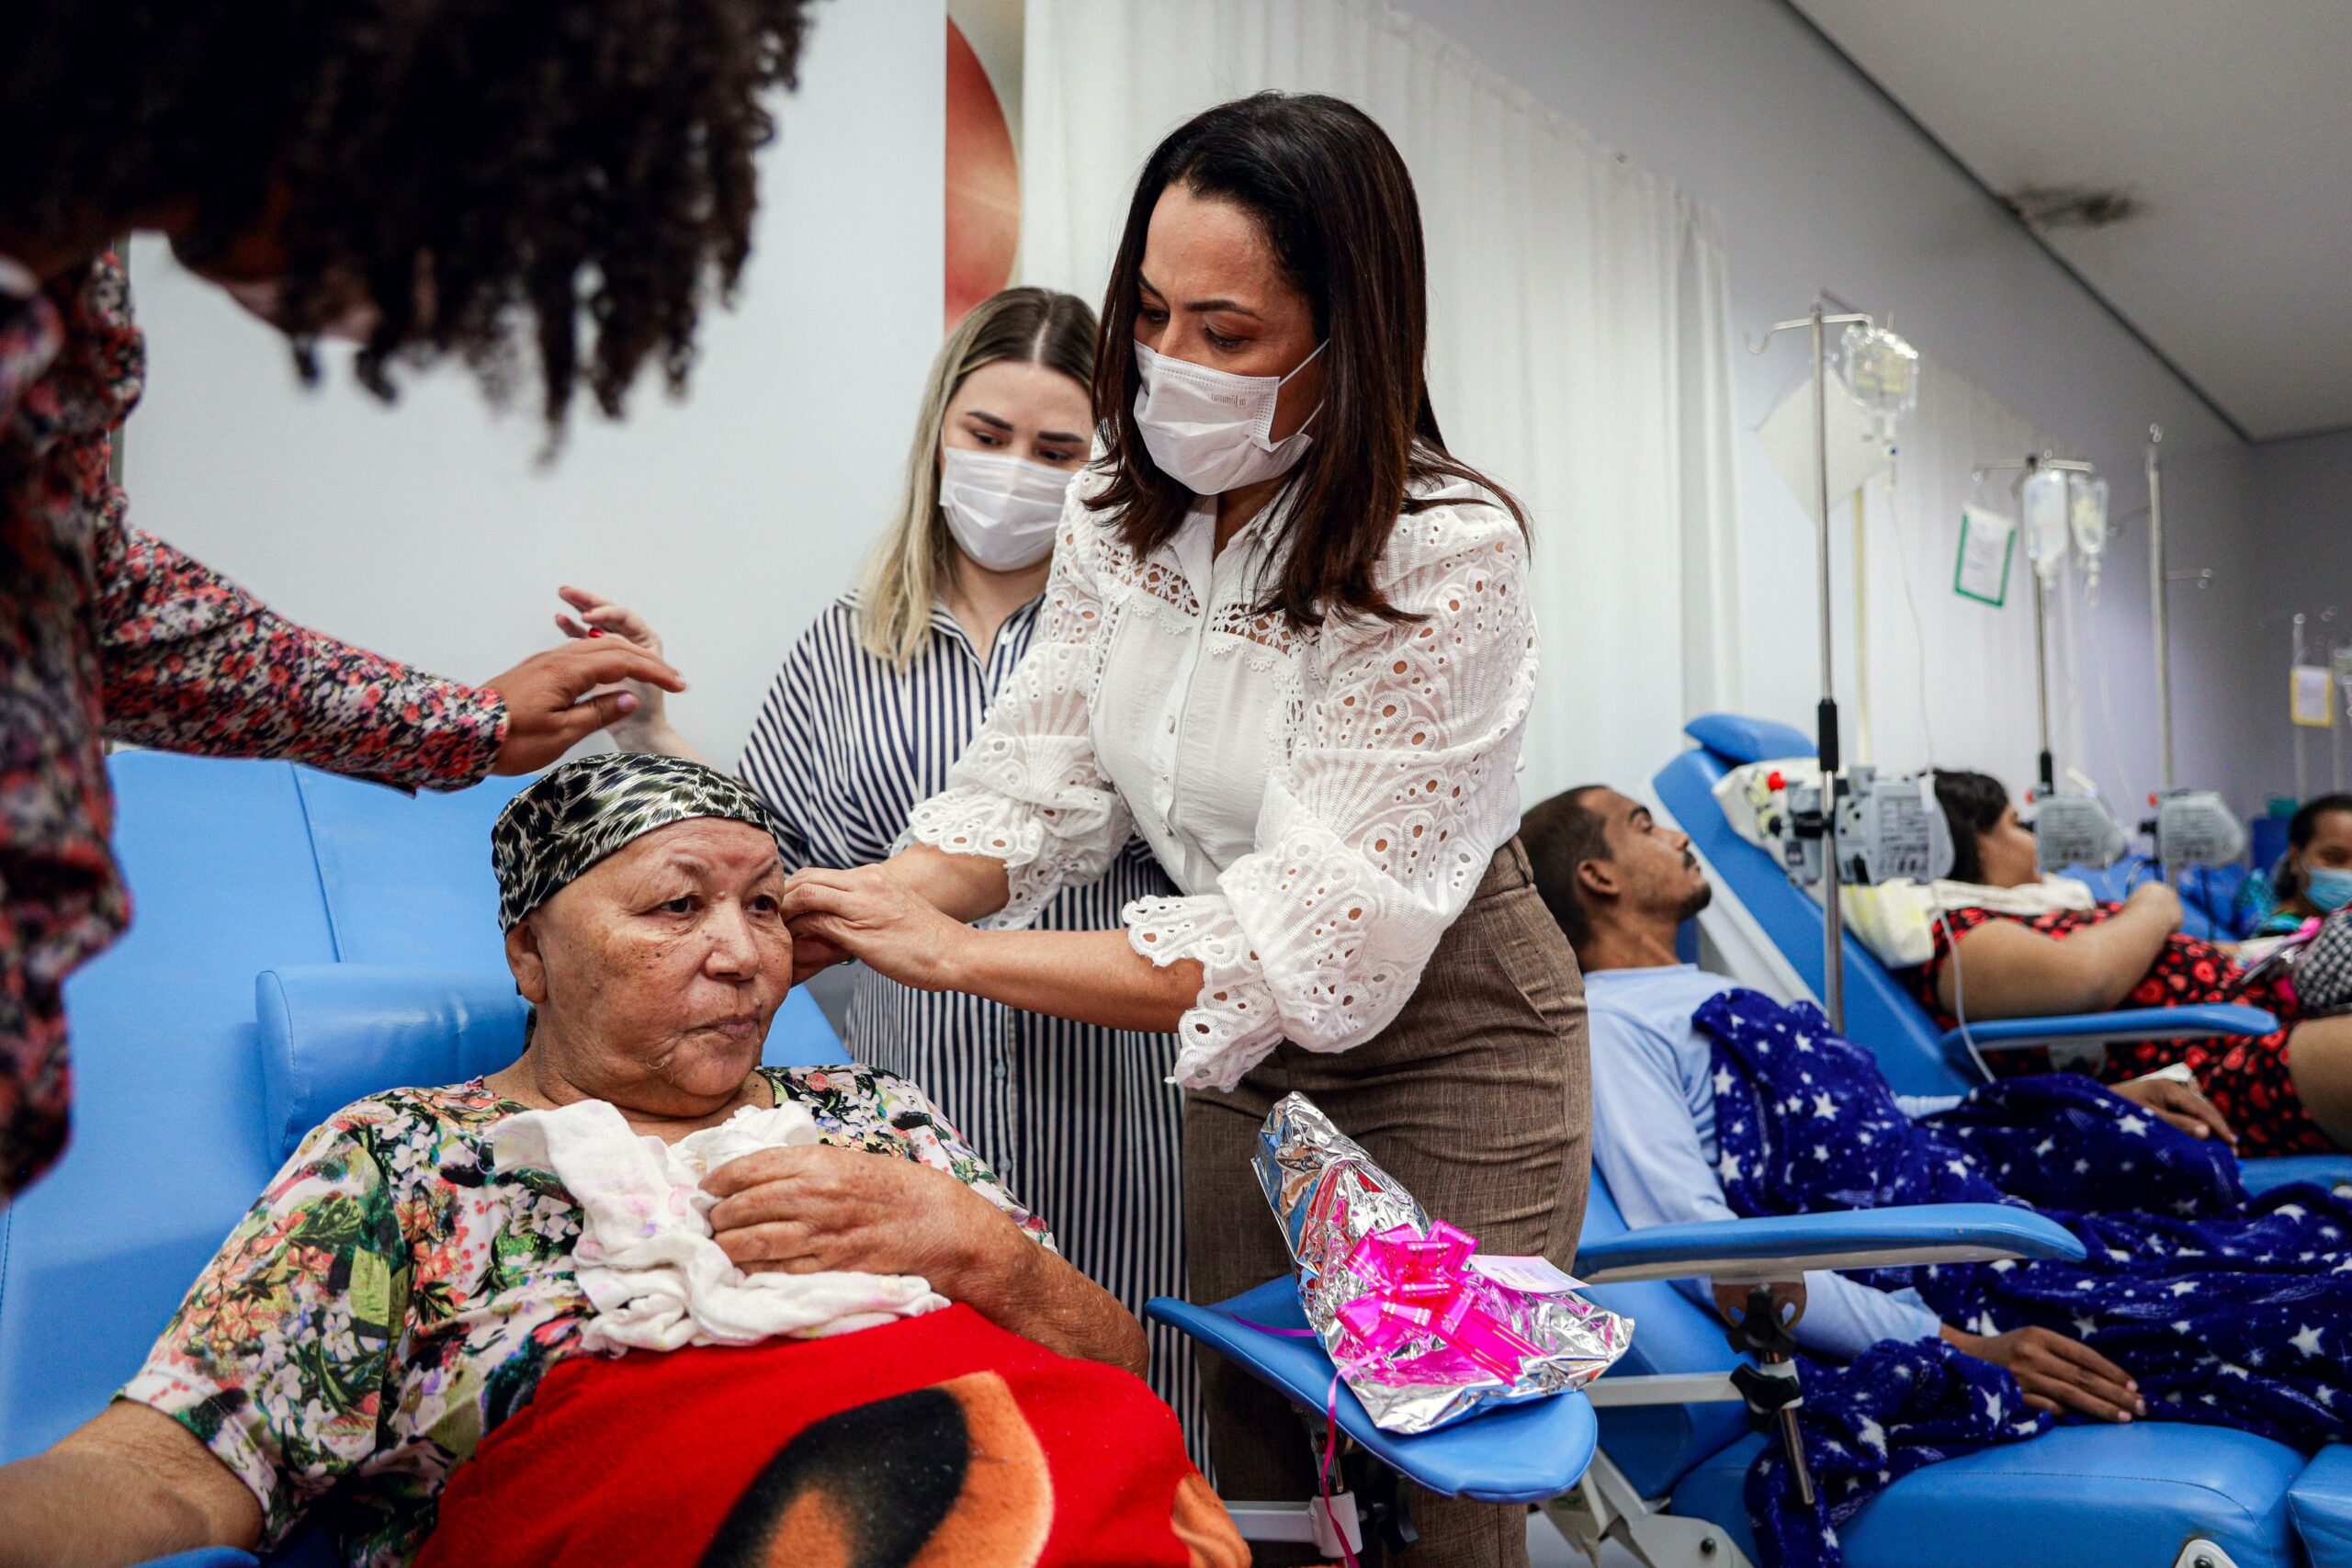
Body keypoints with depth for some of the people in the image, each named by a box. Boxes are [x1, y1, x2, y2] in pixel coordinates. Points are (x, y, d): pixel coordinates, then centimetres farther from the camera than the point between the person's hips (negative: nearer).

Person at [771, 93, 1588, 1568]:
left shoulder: (1446, 557, -27)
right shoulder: (1122, 506, -6)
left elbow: (1317, 944, -30)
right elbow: (1038, 780, -4)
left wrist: (951, 952, -32)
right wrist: (860, 904, -23)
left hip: (1439, 1049, -5)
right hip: (1242, 1054, 6)